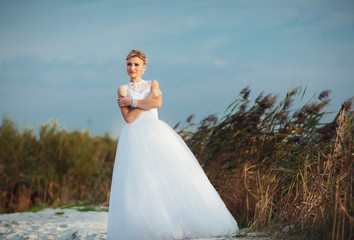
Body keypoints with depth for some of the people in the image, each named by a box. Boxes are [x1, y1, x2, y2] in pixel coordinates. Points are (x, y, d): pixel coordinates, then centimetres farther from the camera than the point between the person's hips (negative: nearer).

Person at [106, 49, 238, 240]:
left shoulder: (152, 84, 17)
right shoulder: (122, 90, 12)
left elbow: (158, 102, -5)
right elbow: (128, 118, -3)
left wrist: (132, 102, -3)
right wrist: (148, 99, -2)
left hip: (157, 135, 2)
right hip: (135, 137, -1)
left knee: (171, 175, -11)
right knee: (139, 184, -13)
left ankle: (179, 223, -9)